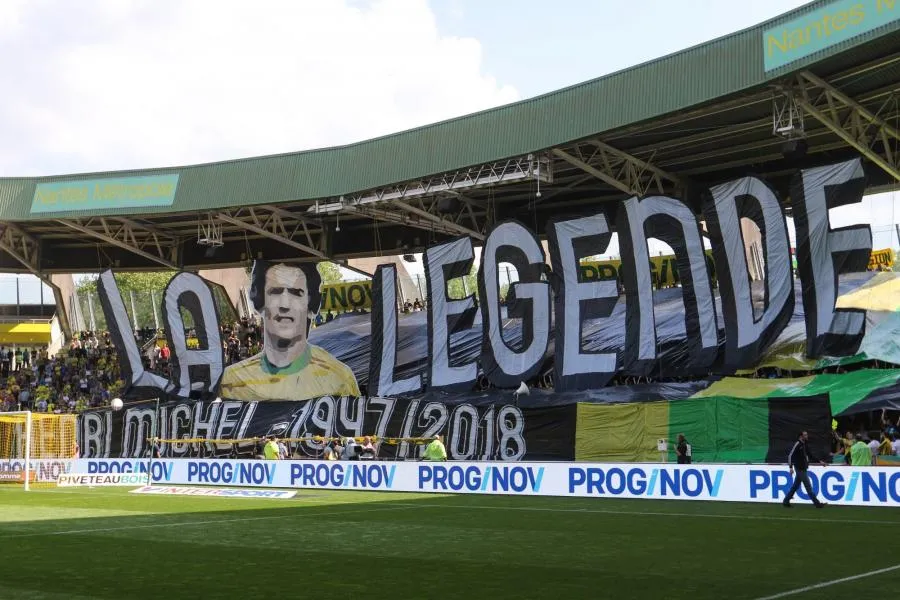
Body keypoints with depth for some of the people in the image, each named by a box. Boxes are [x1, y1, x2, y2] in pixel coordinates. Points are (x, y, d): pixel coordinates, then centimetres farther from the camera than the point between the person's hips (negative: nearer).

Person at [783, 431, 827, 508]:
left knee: (795, 486, 11)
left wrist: (820, 461, 14)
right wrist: (791, 467, -23)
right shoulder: (797, 444, -14)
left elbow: (810, 455, 21)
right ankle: (817, 503, -2)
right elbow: (790, 456, -16)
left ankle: (786, 501, 17)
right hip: (800, 469, -9)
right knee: (808, 486, -5)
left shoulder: (805, 445, 12)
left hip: (803, 469, 9)